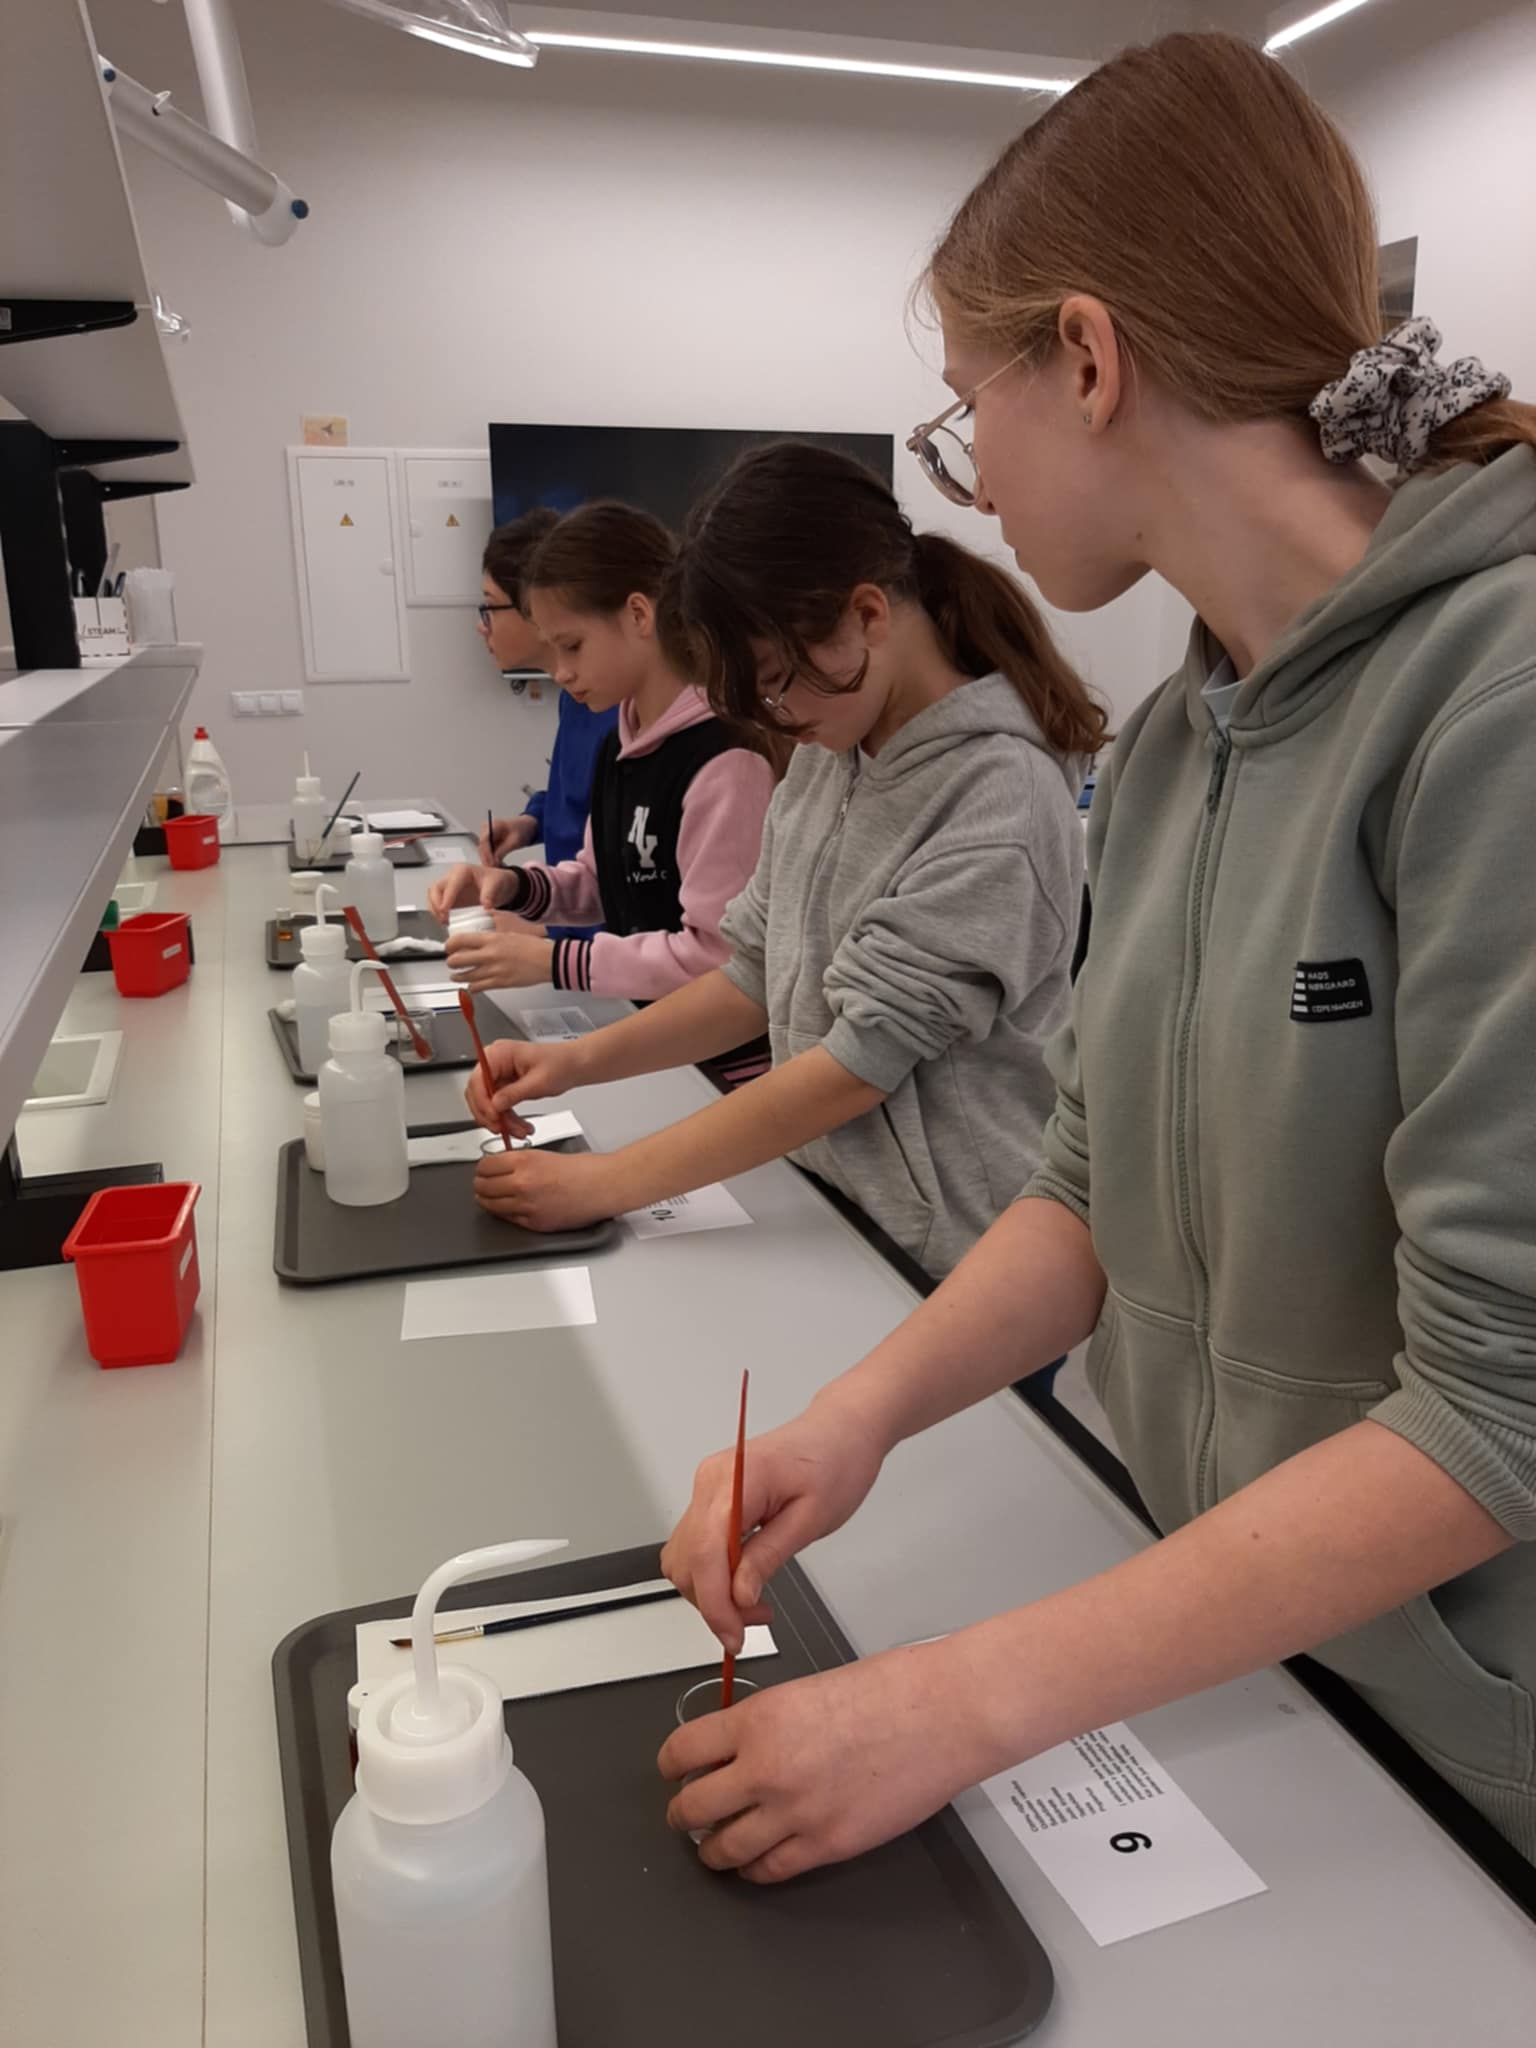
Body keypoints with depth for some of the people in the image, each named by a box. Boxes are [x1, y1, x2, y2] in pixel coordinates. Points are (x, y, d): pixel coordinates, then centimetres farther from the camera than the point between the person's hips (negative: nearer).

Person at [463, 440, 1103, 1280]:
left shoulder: (1002, 791, -21)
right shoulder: (827, 752, 2)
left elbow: (864, 1055, -22)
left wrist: (606, 1183, -19)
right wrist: (580, 1060, -5)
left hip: (952, 1263, -6)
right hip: (825, 1218, 6)